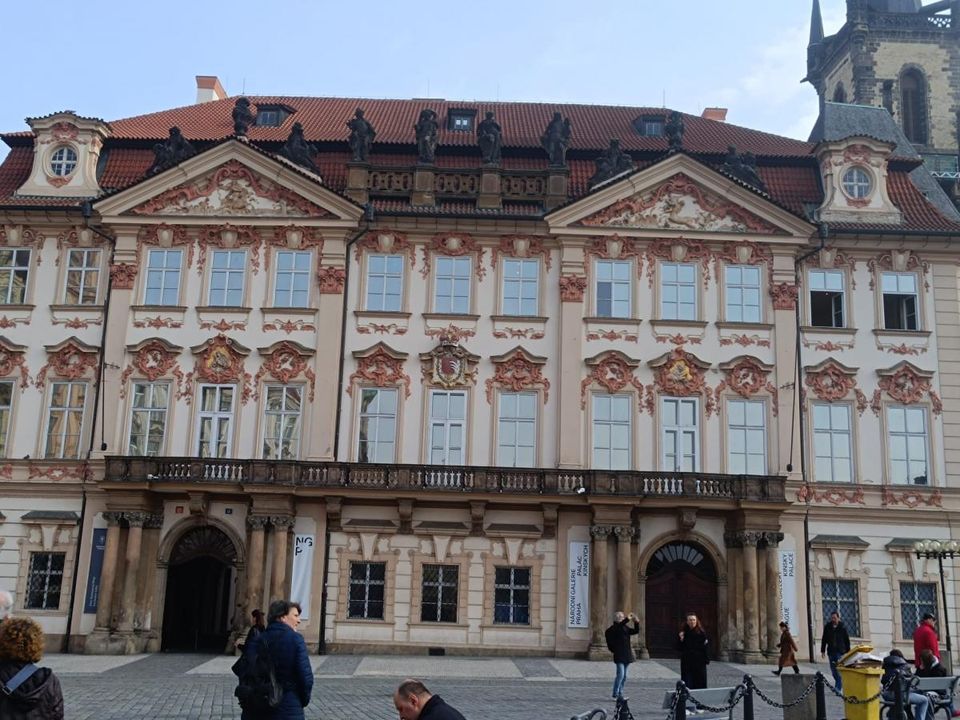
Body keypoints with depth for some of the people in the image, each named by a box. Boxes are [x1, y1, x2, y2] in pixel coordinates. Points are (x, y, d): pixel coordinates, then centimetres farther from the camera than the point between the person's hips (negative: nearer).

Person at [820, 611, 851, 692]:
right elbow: (824, 639, 10)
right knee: (833, 670, 9)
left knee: (839, 670, -10)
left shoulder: (843, 627, -1)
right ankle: (840, 684, 28)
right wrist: (823, 651, 7)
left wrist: (848, 652, 1)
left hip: (840, 652, -4)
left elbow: (847, 640, 3)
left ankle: (839, 688, -9)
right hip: (831, 652, 4)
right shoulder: (827, 627, 6)